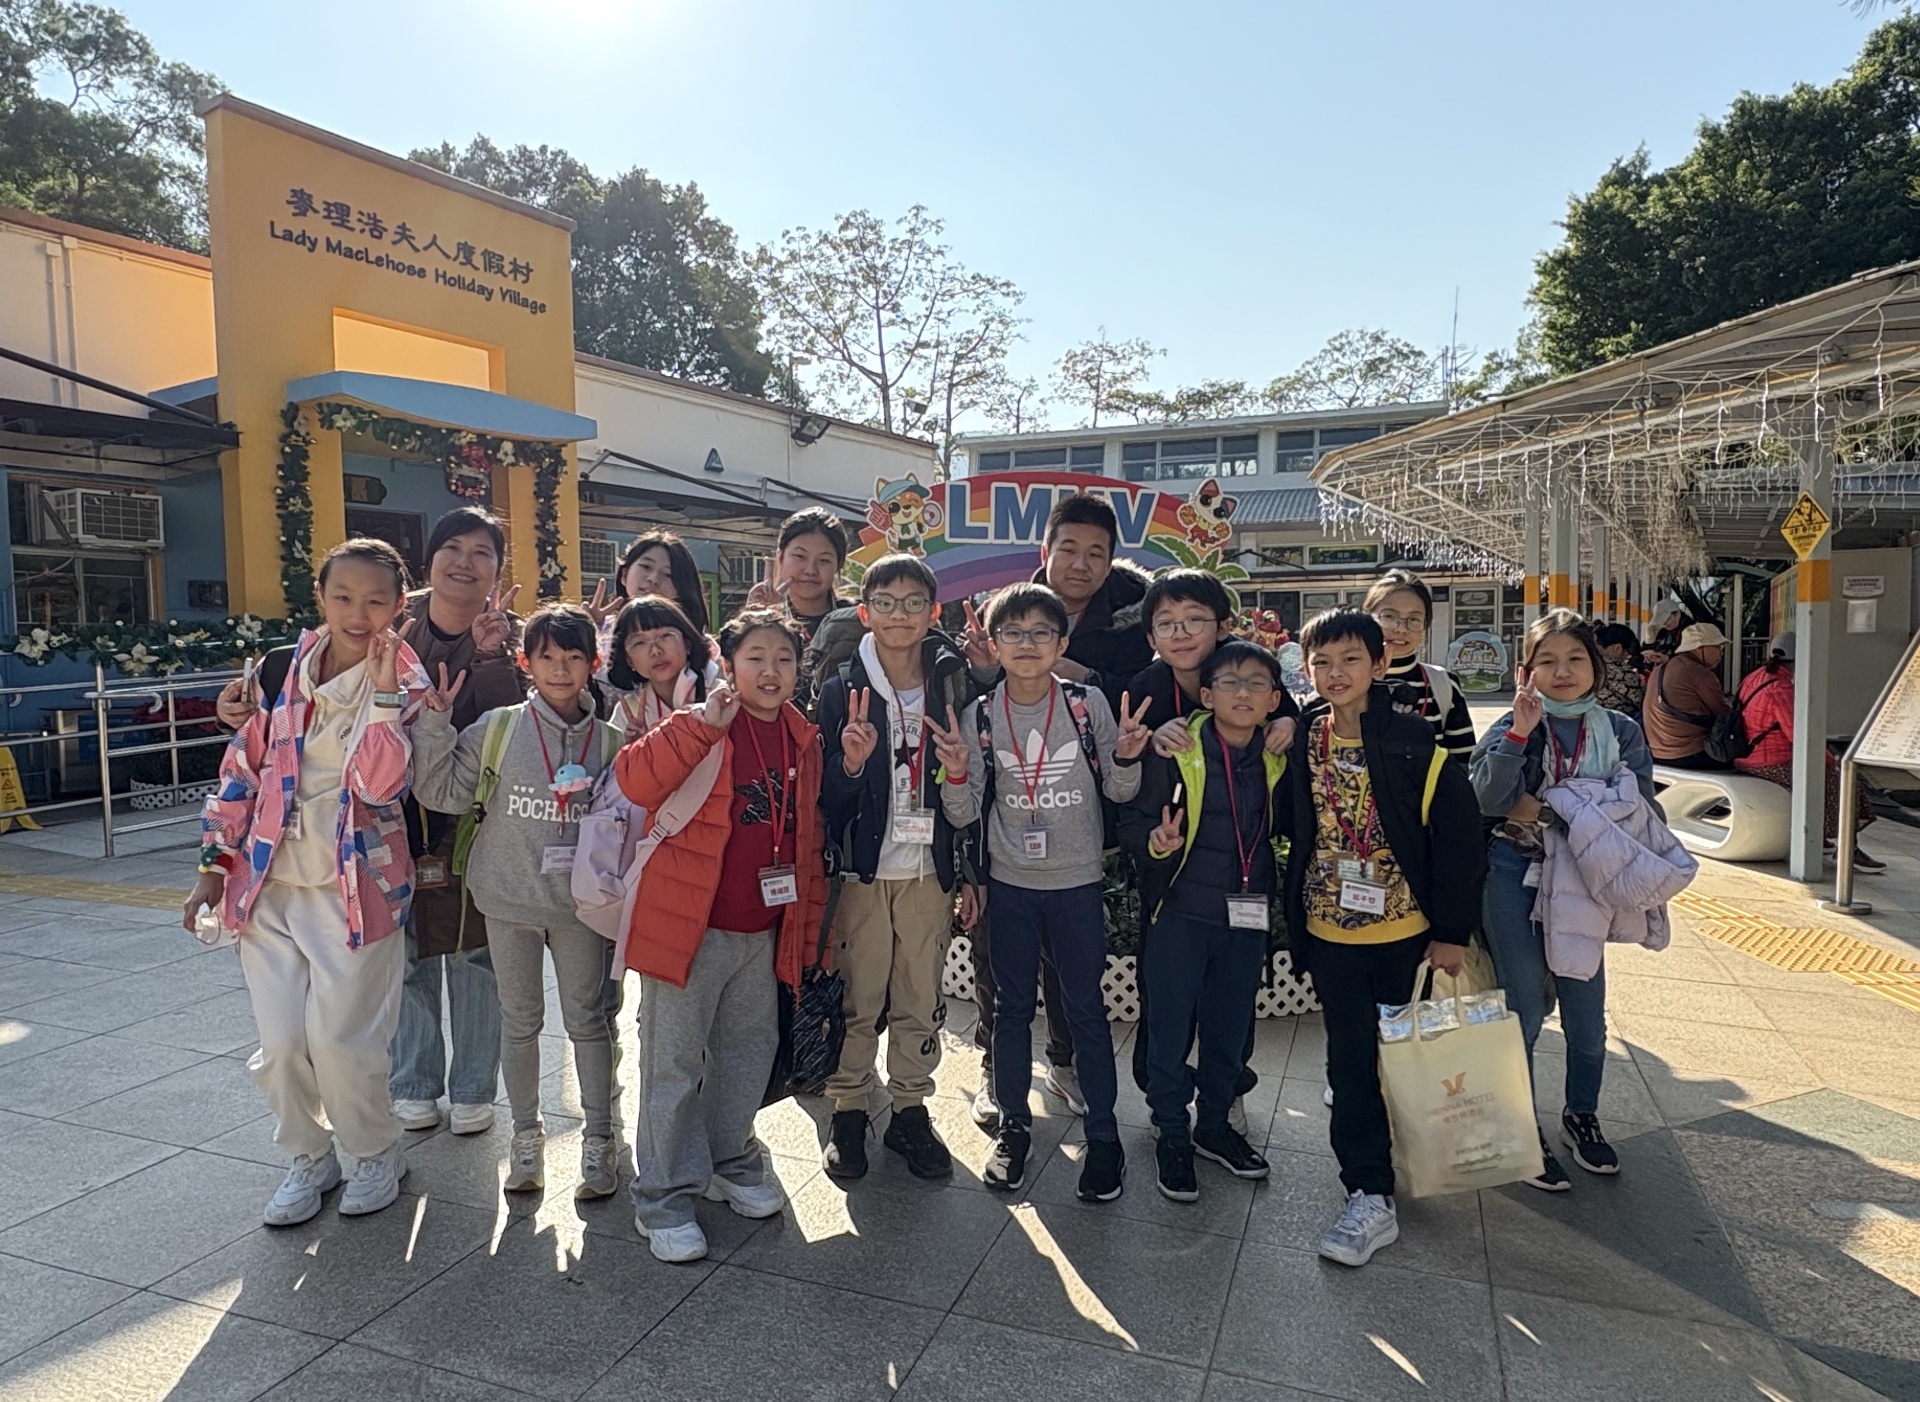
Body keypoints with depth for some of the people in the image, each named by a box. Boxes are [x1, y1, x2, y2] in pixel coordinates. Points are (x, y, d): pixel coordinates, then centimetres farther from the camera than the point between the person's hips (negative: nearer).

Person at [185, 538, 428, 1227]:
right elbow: (243, 768, 10)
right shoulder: (281, 671, 4)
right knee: (280, 1043, 7)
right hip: (268, 884, 4)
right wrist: (216, 863, 9)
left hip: (353, 888, -4)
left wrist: (382, 692, -26)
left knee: (339, 1038, -3)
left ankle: (377, 1153, 24)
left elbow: (379, 785, -20)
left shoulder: (405, 684, -7)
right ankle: (308, 1157, 32)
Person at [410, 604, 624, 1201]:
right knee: (520, 1018, 14)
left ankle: (599, 1138, 23)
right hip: (509, 898, 0)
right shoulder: (498, 728, -5)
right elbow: (443, 793, -6)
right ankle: (526, 1133, 32)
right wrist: (434, 724, -13)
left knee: (586, 1018, 9)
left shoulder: (609, 739, -3)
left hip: (579, 902, 0)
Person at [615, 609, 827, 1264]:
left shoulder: (803, 740, 6)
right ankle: (664, 1195, 21)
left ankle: (731, 1160, 42)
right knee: (675, 1062, 5)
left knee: (749, 1049, 20)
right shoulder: (701, 729, -11)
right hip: (691, 928, -6)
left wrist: (808, 921, 14)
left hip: (763, 932, 6)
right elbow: (633, 781, -27)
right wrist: (703, 726, -33)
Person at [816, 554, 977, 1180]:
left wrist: (971, 873, 3)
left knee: (921, 1000, 10)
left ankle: (910, 1110, 27)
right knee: (857, 999, 5)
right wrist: (850, 762, -25)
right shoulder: (842, 689, -3)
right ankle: (848, 1112, 23)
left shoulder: (952, 686, 2)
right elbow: (825, 795, -4)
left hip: (929, 870, 2)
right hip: (861, 869, -1)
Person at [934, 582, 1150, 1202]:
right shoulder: (980, 716, -3)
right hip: (1010, 884, 2)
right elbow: (965, 814, -2)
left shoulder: (1089, 703, -6)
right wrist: (957, 775, -21)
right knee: (1012, 1007, 13)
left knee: (1086, 1009, 7)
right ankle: (1013, 1126, 29)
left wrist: (1125, 758, -17)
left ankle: (1102, 1135, 23)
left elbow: (1119, 793, 2)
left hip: (1078, 882, -1)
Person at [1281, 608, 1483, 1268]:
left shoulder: (1417, 743, -12)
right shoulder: (1302, 744, 0)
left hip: (1405, 929, -2)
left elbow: (1459, 837, -9)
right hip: (1331, 930, 2)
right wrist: (1294, 921, 4)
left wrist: (1453, 933, -8)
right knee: (1350, 1059, 4)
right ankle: (1370, 1195, 14)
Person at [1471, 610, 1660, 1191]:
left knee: (1586, 1010, 10)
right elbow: (1487, 801, -15)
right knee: (1524, 1009, 5)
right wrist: (1519, 733, -22)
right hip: (1515, 876, -2)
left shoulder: (1620, 731, 3)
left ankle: (1582, 1117, 36)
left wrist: (1544, 809, -15)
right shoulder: (1511, 726, -2)